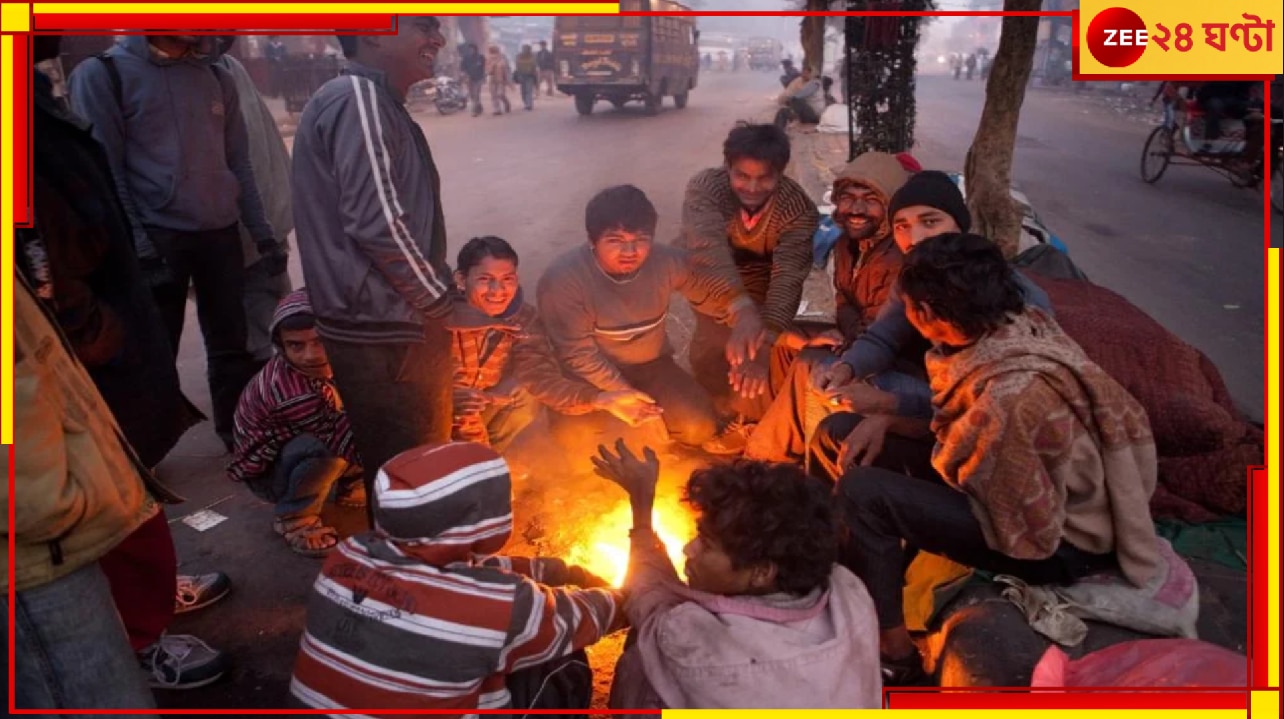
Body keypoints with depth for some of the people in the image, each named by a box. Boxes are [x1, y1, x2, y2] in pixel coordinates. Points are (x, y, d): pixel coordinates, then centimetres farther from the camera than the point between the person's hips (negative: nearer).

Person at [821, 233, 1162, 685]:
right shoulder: (1024, 323, -10)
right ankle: (890, 576, 25)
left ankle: (893, 658, -2)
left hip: (1058, 547, -9)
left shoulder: (1008, 398, -36)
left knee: (862, 492, -18)